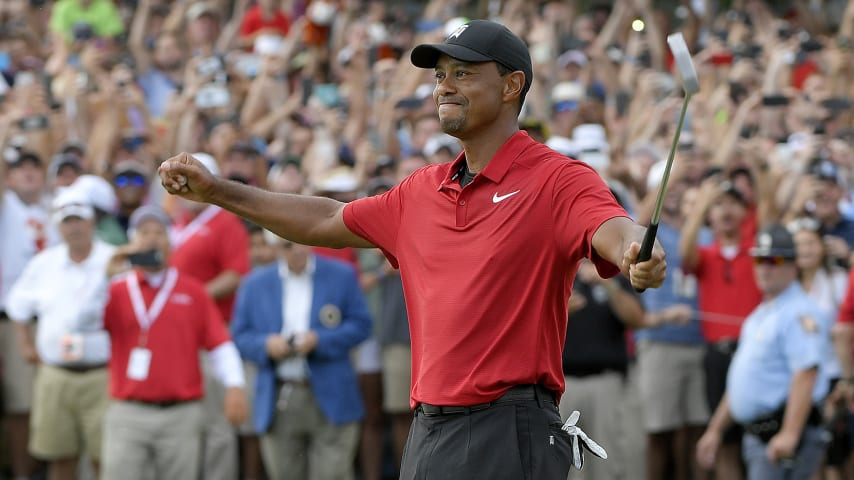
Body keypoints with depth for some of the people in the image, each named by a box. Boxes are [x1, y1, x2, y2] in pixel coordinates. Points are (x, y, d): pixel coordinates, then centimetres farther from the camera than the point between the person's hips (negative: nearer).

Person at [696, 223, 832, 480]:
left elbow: (806, 374, -23)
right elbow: (743, 380, 29)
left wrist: (789, 434, -30)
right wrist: (715, 429, 28)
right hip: (756, 437, 10)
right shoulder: (759, 316, 21)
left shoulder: (799, 314, -11)